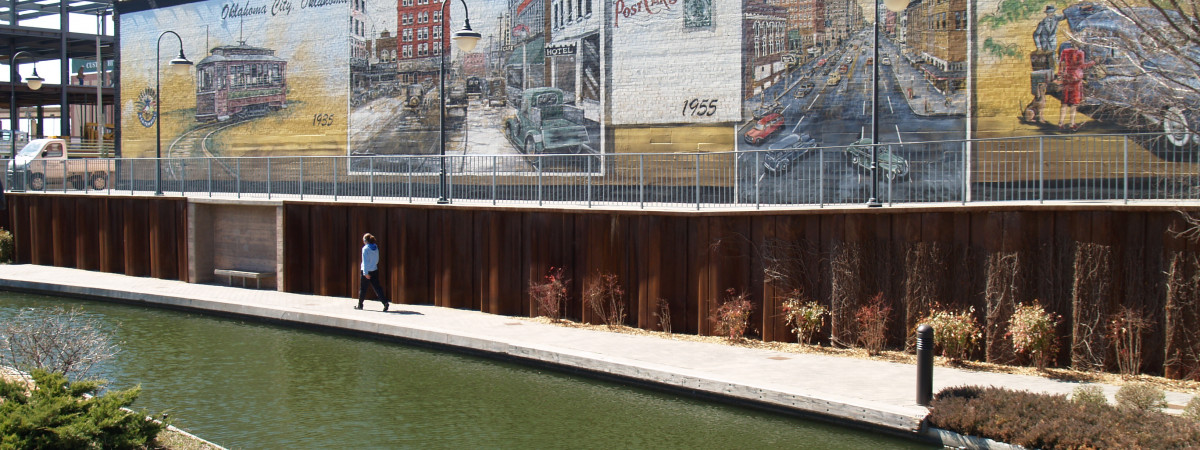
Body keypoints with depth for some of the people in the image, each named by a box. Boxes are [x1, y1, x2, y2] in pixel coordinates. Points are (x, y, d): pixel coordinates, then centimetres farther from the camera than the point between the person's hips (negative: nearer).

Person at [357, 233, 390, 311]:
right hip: (375, 270, 5)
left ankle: (360, 305, 20)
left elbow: (365, 261, -16)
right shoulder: (376, 248, 6)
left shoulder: (365, 248, -12)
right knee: (377, 287, 2)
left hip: (367, 271, -5)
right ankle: (385, 302, -14)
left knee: (362, 288, 9)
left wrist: (365, 273, -17)